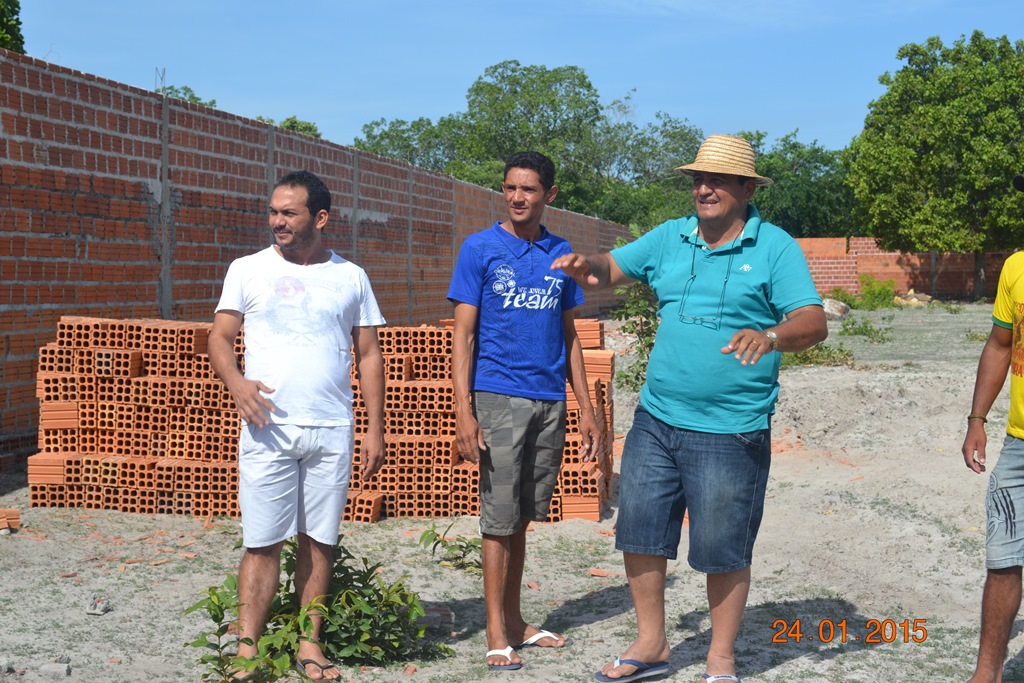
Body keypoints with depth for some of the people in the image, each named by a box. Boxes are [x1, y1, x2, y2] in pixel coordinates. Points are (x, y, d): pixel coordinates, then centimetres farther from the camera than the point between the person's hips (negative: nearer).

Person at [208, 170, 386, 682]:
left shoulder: (350, 277, 10)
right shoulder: (248, 270, 7)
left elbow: (368, 356, 11)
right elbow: (220, 337, 5)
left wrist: (375, 428, 5)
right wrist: (236, 382, -16)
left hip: (332, 430, 1)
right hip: (268, 427, -1)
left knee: (319, 539, 5)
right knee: (263, 542, -3)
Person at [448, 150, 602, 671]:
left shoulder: (560, 253, 10)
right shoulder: (479, 249, -2)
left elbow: (568, 337, 14)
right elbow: (463, 335, -5)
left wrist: (586, 408, 9)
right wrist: (464, 410, -14)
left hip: (550, 400, 4)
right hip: (499, 397, -4)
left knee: (523, 516, 12)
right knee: (500, 516, -2)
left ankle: (515, 619, 21)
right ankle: (497, 632, 6)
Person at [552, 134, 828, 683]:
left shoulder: (774, 247, -5)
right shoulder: (669, 237, 9)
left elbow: (813, 323, -13)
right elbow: (611, 269, 14)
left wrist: (770, 336, -35)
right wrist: (587, 268, -11)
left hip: (730, 432, -5)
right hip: (656, 421, 5)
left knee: (722, 551, 4)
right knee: (639, 535, 11)